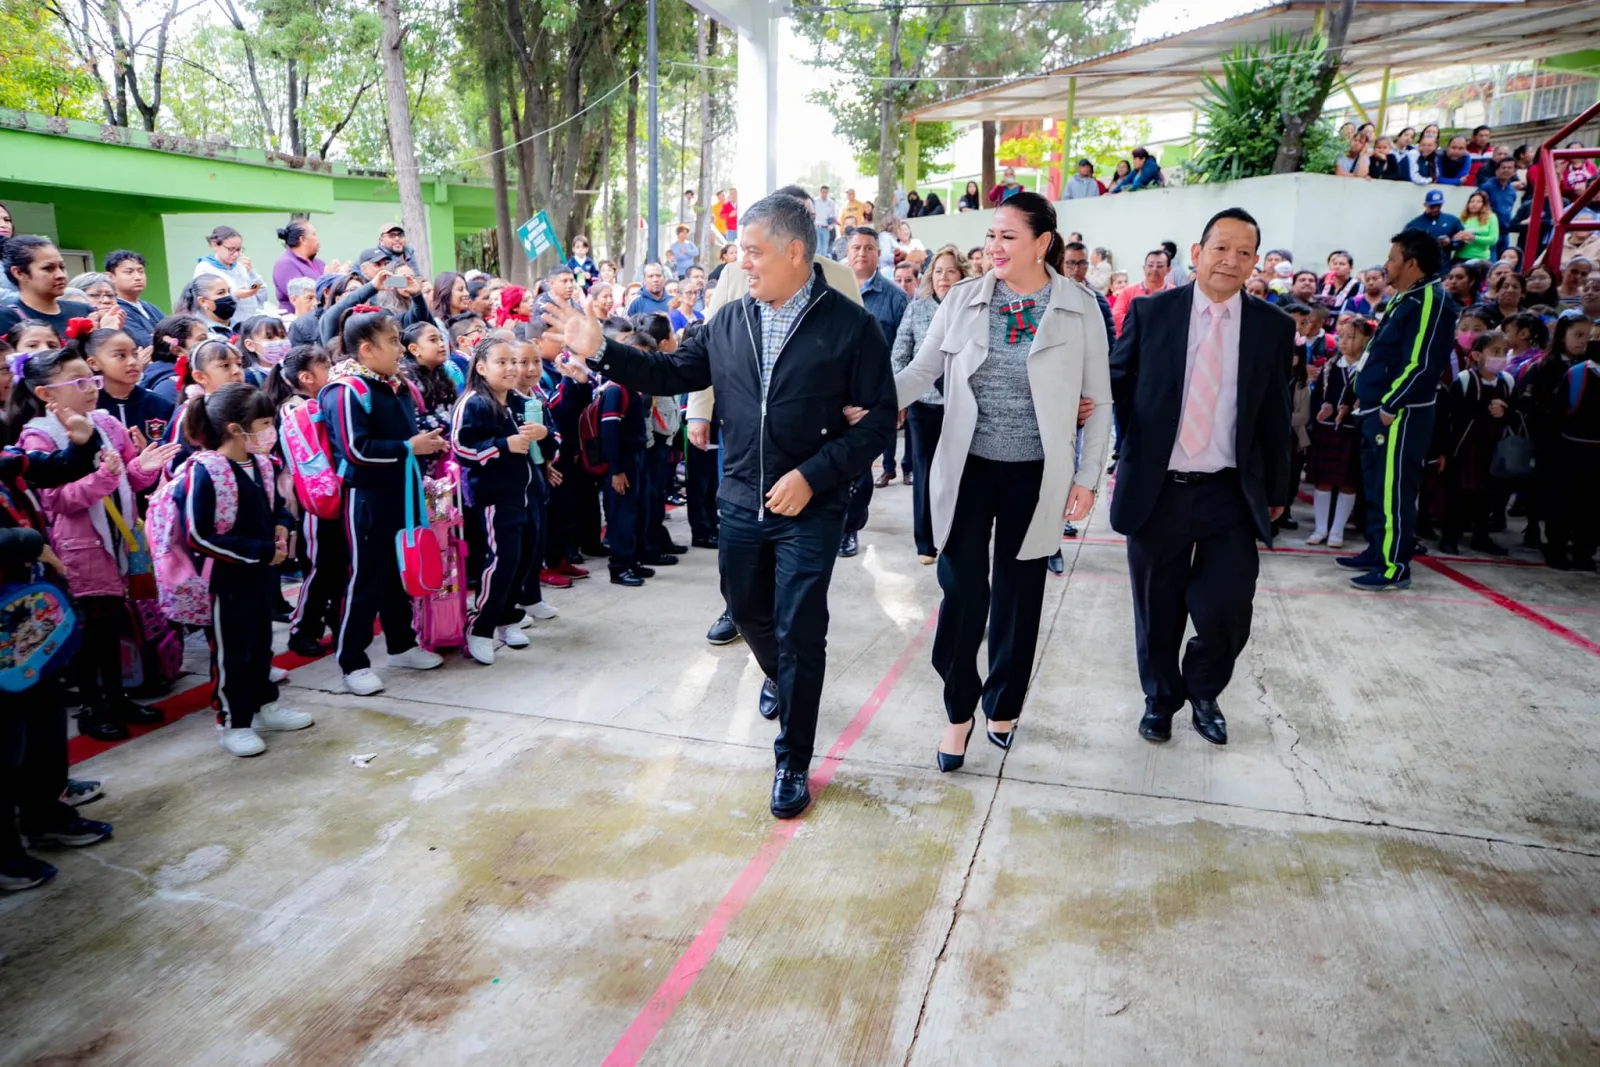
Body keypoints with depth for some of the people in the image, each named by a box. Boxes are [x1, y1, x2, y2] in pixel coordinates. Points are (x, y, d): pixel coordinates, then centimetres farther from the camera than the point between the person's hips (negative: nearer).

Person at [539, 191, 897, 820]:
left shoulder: (849, 325, -10)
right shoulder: (729, 322, 4)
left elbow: (880, 417, -11)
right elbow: (674, 373, 11)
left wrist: (812, 475, -19)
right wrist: (601, 352, 0)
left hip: (810, 508, -5)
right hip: (740, 503, 5)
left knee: (799, 633, -2)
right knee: (747, 610, 21)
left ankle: (793, 762, 16)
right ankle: (778, 677, 54)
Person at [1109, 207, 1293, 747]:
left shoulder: (1273, 326, 4)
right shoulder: (1150, 312, 0)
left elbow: (1276, 416, 8)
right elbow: (1118, 382, 2)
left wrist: (1275, 490, 11)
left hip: (1231, 495, 1)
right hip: (1157, 489, 0)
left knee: (1226, 615, -1)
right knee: (1158, 613, 12)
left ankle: (1203, 693, 30)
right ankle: (1160, 698, 37)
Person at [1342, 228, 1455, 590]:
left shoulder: (1430, 300, -14)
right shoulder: (1405, 300, 18)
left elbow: (1423, 365, -21)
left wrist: (1390, 406, -20)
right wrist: (1367, 397, 19)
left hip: (1401, 415, -10)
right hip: (1379, 410, 10)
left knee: (1393, 490, -6)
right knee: (1375, 486, 16)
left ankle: (1395, 566, 0)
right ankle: (1376, 551, 26)